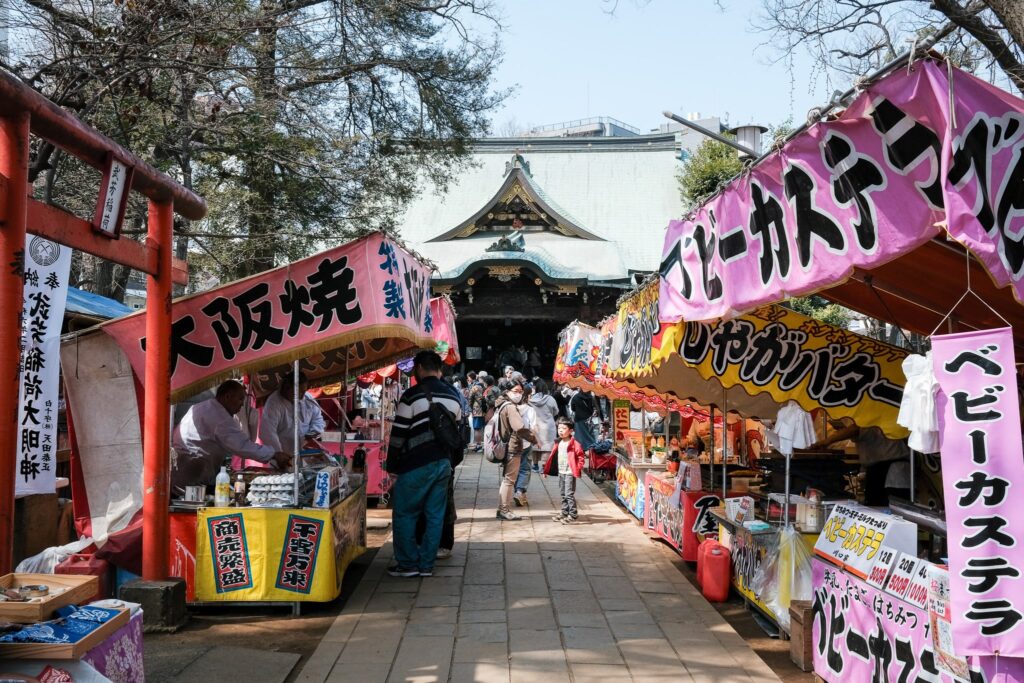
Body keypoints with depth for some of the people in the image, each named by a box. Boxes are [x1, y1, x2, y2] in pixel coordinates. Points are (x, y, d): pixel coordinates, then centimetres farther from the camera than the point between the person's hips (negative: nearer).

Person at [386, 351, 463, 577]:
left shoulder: (413, 395, -10)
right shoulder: (453, 396, 10)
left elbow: (398, 435, -9)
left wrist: (392, 468, -1)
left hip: (416, 465, -6)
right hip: (444, 464, 6)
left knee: (404, 514, 6)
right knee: (435, 515, 9)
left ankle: (408, 564, 10)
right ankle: (426, 565, 14)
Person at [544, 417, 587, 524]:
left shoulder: (574, 444, -13)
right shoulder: (558, 443, 9)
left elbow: (581, 457, -12)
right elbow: (553, 457, 14)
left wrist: (578, 469, -19)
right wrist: (547, 470, 14)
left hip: (569, 473, -8)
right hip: (561, 472, 8)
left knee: (569, 494, -8)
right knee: (563, 494, 15)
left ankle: (573, 515, -1)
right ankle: (564, 513, 25)